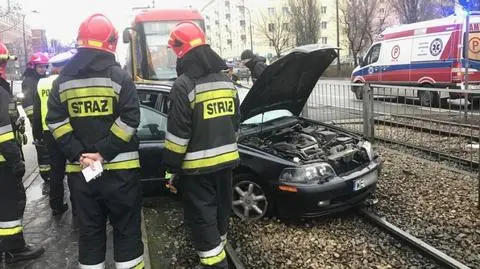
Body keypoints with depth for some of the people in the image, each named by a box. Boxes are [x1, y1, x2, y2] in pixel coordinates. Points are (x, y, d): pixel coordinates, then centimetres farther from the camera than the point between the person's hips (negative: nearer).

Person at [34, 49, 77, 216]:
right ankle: (77, 206, 11)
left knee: (56, 170, 14)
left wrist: (38, 133, 17)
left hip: (49, 133, 5)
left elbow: (36, 113, 9)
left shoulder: (41, 84, 5)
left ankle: (56, 206, 21)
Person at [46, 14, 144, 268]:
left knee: (89, 229, 14)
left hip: (79, 170, 4)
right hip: (119, 168, -3)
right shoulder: (119, 76, -5)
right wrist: (104, 153, -12)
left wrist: (77, 154, -6)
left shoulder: (63, 80, 6)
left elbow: (56, 122, -1)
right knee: (126, 228, 9)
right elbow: (128, 120, -14)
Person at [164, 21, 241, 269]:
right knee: (220, 208, 22)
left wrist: (171, 166, -9)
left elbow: (178, 133, -17)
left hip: (198, 165, -8)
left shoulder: (184, 85, -16)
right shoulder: (226, 80, 8)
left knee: (202, 217, 3)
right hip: (225, 159, 8)